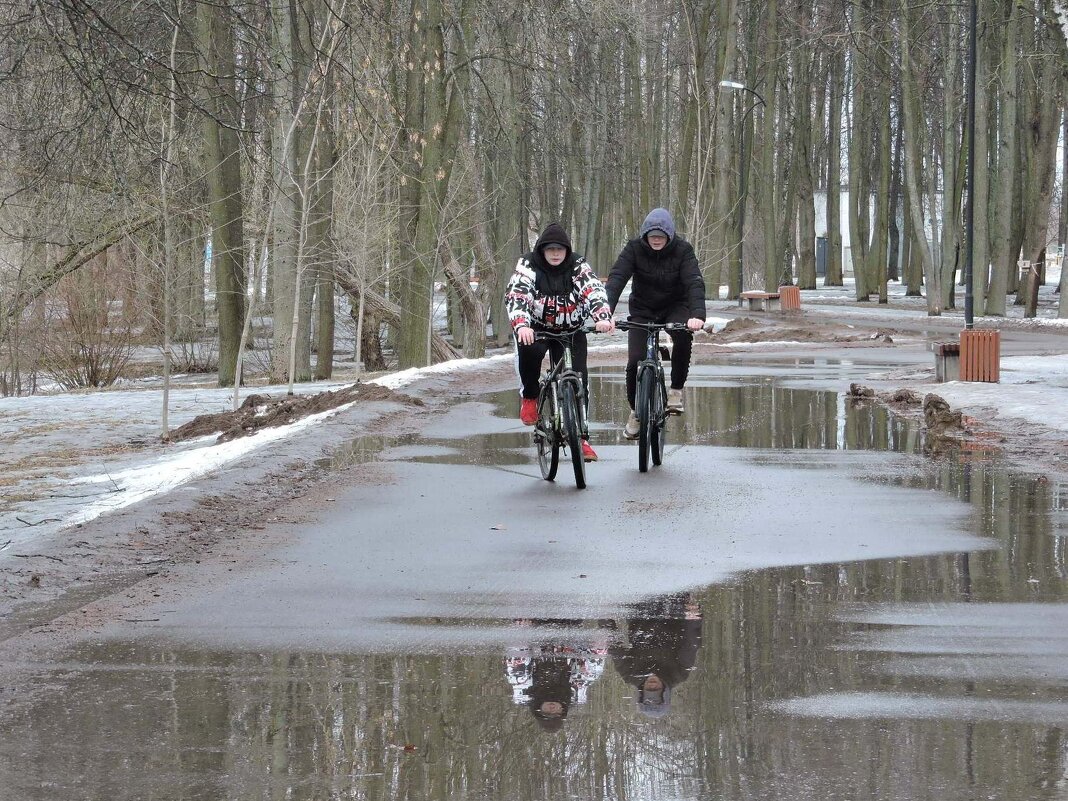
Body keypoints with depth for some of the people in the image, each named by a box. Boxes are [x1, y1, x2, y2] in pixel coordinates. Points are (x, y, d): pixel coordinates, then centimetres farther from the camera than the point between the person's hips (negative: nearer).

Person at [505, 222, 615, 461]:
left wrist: (603, 318, -45)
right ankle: (529, 397, -11)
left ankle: (580, 437, -3)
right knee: (529, 350, -35)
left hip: (571, 331, 1)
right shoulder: (528, 266, -12)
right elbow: (515, 296, -27)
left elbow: (594, 291, -24)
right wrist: (521, 325, -47)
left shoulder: (578, 267, -8)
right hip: (536, 328, -1)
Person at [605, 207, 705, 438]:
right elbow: (616, 280, -29)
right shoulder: (634, 249, -17)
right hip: (643, 310, 1)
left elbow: (695, 283, -31)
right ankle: (635, 411, 13)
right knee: (635, 361, -14)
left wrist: (697, 315, -50)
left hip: (675, 307, -1)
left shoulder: (682, 250, -18)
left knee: (683, 335, -34)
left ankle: (676, 391, -15)